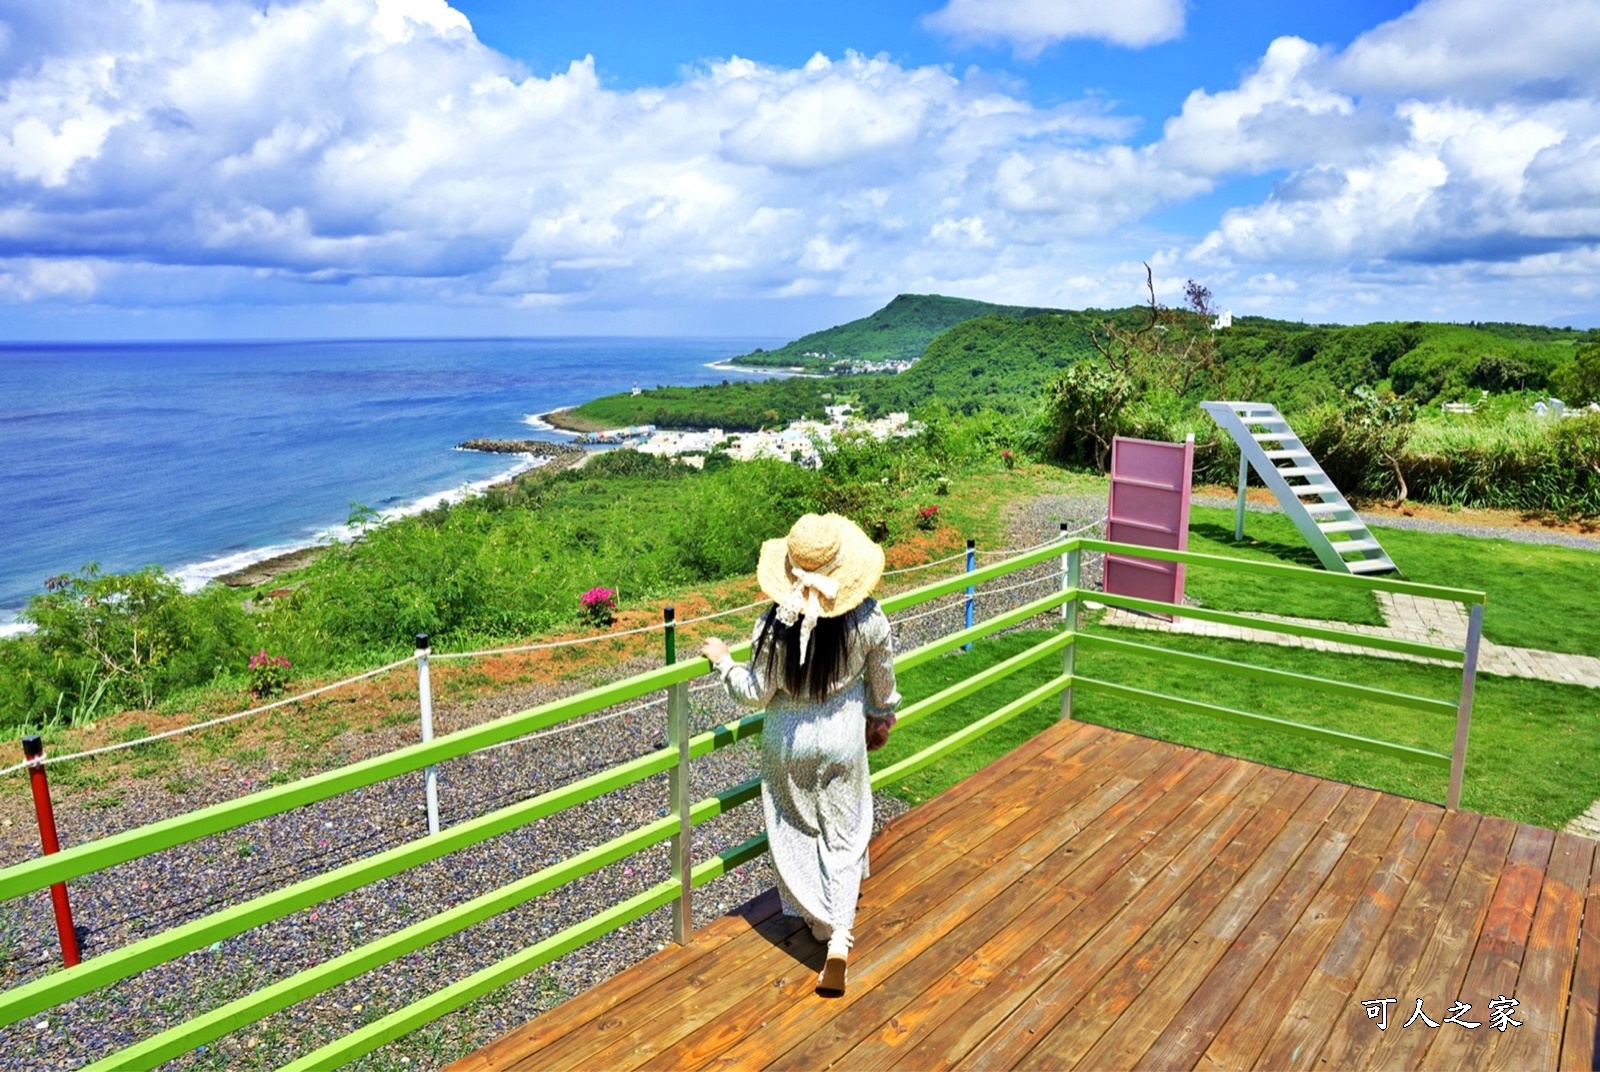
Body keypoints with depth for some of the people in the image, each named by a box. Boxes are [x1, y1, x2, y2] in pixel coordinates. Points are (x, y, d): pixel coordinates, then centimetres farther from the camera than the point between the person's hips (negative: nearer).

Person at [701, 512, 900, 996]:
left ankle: (817, 918, 36)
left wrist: (722, 659, 3)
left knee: (795, 832, 21)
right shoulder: (868, 619, -19)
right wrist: (881, 716, 18)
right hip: (844, 738, 1)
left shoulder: (776, 625, -26)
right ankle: (838, 937, 5)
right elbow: (882, 680, -2)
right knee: (843, 834, 14)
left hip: (789, 743, -1)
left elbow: (754, 693, -14)